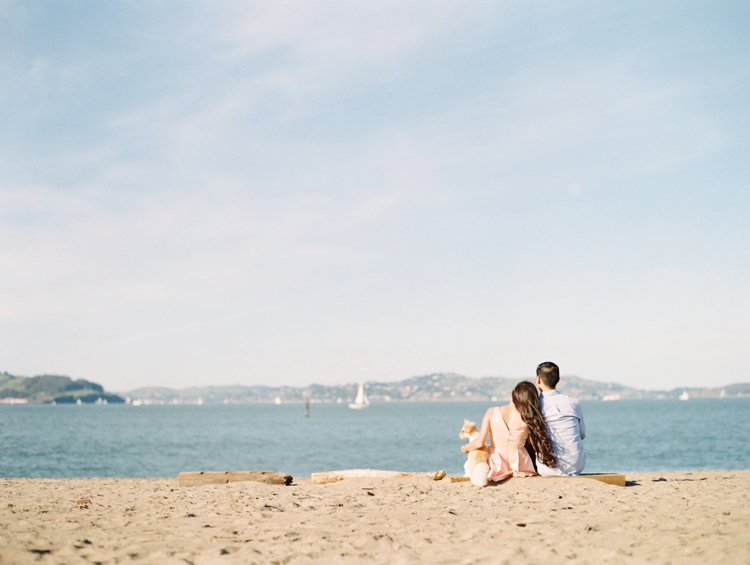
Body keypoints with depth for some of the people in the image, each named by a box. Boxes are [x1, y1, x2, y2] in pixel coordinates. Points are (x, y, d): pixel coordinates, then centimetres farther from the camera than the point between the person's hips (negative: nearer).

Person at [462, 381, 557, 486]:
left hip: (496, 465, 0)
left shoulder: (492, 412, -11)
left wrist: (465, 448, 8)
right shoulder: (528, 419, -12)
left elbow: (480, 443, -11)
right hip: (519, 465, 0)